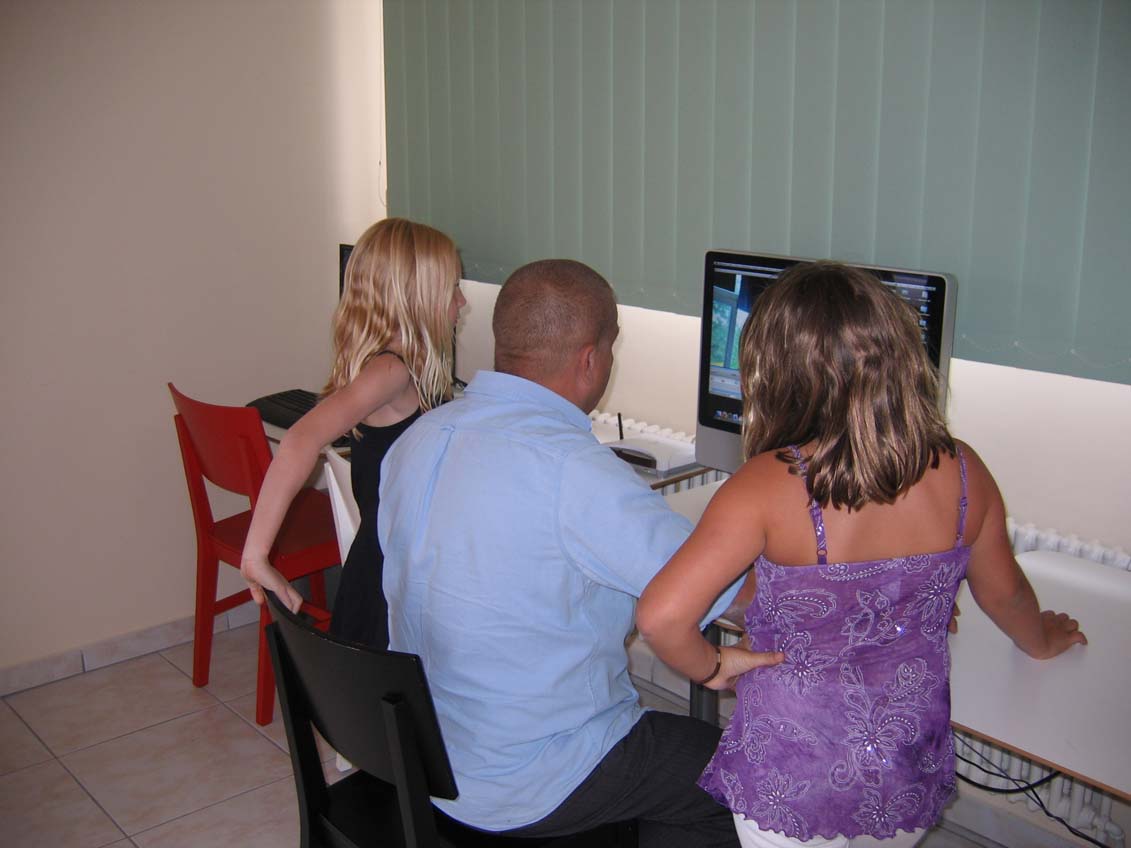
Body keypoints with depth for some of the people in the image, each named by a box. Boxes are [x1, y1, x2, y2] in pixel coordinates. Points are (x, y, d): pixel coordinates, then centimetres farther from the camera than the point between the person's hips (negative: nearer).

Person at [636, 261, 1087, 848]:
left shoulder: (768, 486, -25)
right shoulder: (961, 472, -11)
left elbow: (661, 615, -30)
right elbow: (1003, 592, 7)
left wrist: (711, 666, -8)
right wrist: (1041, 640, 29)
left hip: (792, 791, -4)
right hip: (911, 784, 4)